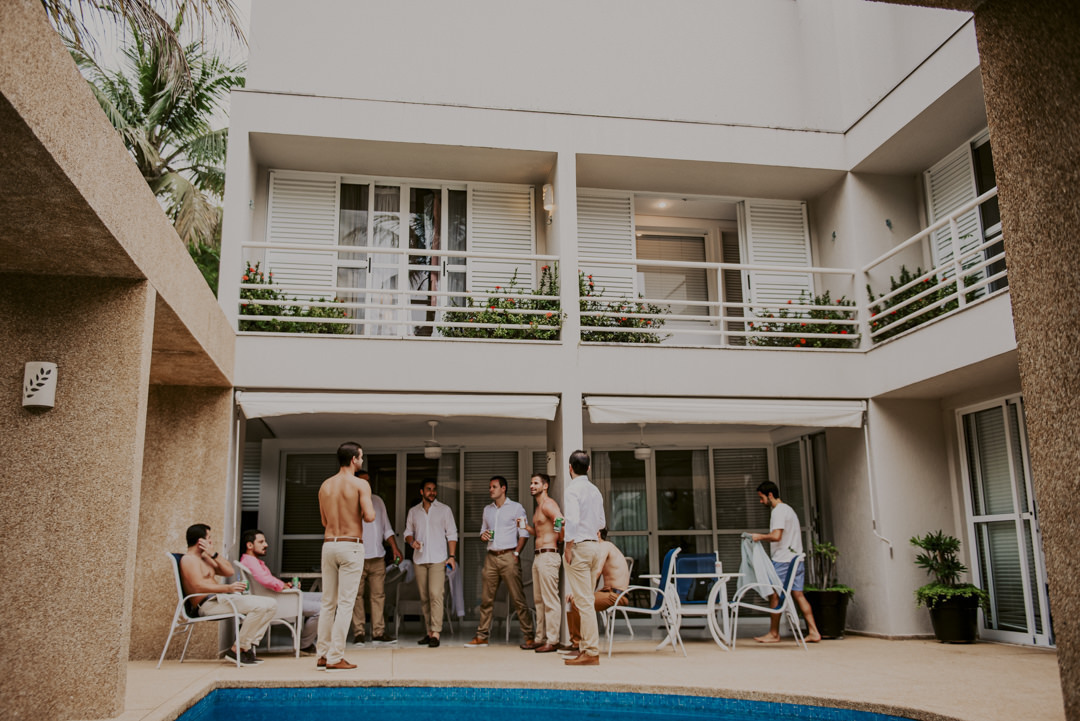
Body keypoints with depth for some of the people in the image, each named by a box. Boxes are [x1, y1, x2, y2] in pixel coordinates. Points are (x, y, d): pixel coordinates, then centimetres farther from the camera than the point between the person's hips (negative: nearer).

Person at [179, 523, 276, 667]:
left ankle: (249, 647, -8)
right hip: (208, 604, -10)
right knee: (260, 606, -28)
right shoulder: (189, 559, -4)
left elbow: (230, 572, 21)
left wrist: (214, 554, 10)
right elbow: (198, 587, -20)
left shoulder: (204, 558, 26)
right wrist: (228, 588, -32)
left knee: (271, 605, -3)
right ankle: (237, 650, -20)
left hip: (220, 599, 10)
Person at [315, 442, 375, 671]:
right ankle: (335, 658, -2)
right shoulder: (360, 484, -8)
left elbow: (324, 520, 17)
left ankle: (322, 654, 16)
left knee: (328, 603, 12)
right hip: (351, 546, -6)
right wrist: (368, 509, 6)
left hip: (329, 545, 6)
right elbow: (369, 517, -16)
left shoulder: (325, 486, 10)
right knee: (345, 603, -2)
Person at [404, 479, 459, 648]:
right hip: (419, 559, 3)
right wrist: (412, 541, -6)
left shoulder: (444, 510, 6)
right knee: (424, 597, 6)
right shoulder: (413, 511, 13)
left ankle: (435, 634, -15)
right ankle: (428, 632, 13)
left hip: (438, 559, -3)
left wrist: (452, 556, -4)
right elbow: (408, 532, 17)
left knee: (435, 595, -14)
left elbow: (452, 534, 5)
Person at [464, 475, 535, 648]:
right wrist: (483, 535, 2)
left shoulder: (516, 507, 2)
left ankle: (529, 637, -2)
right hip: (491, 557, 5)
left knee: (518, 598, -6)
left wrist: (516, 553, -10)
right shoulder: (487, 509, 18)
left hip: (508, 556, -5)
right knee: (486, 598, 5)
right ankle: (481, 636, 12)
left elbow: (524, 533, -1)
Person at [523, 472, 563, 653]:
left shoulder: (548, 504, -10)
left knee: (550, 600, -7)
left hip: (548, 555, -10)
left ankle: (552, 641, -4)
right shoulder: (538, 507, 20)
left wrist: (558, 542, -9)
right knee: (539, 600, 13)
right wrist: (526, 527, 10)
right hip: (538, 556, 10)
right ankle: (541, 638, 19)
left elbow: (562, 524, -23)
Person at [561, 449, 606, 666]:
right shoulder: (595, 490, 13)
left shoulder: (573, 489, -11)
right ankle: (585, 646, 19)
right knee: (585, 600, 14)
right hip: (595, 544, 8)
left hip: (580, 545, -8)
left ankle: (592, 652, -5)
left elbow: (572, 519, -21)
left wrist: (569, 546, -15)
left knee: (583, 601, -6)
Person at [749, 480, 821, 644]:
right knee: (798, 595, 7)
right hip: (796, 559, 10)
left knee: (775, 595, -2)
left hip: (782, 560, -10)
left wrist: (760, 536, -9)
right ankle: (813, 632, 3)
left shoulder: (778, 511, -13)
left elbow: (776, 536, -24)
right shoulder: (789, 509, 19)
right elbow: (798, 532, 27)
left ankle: (774, 633, 5)